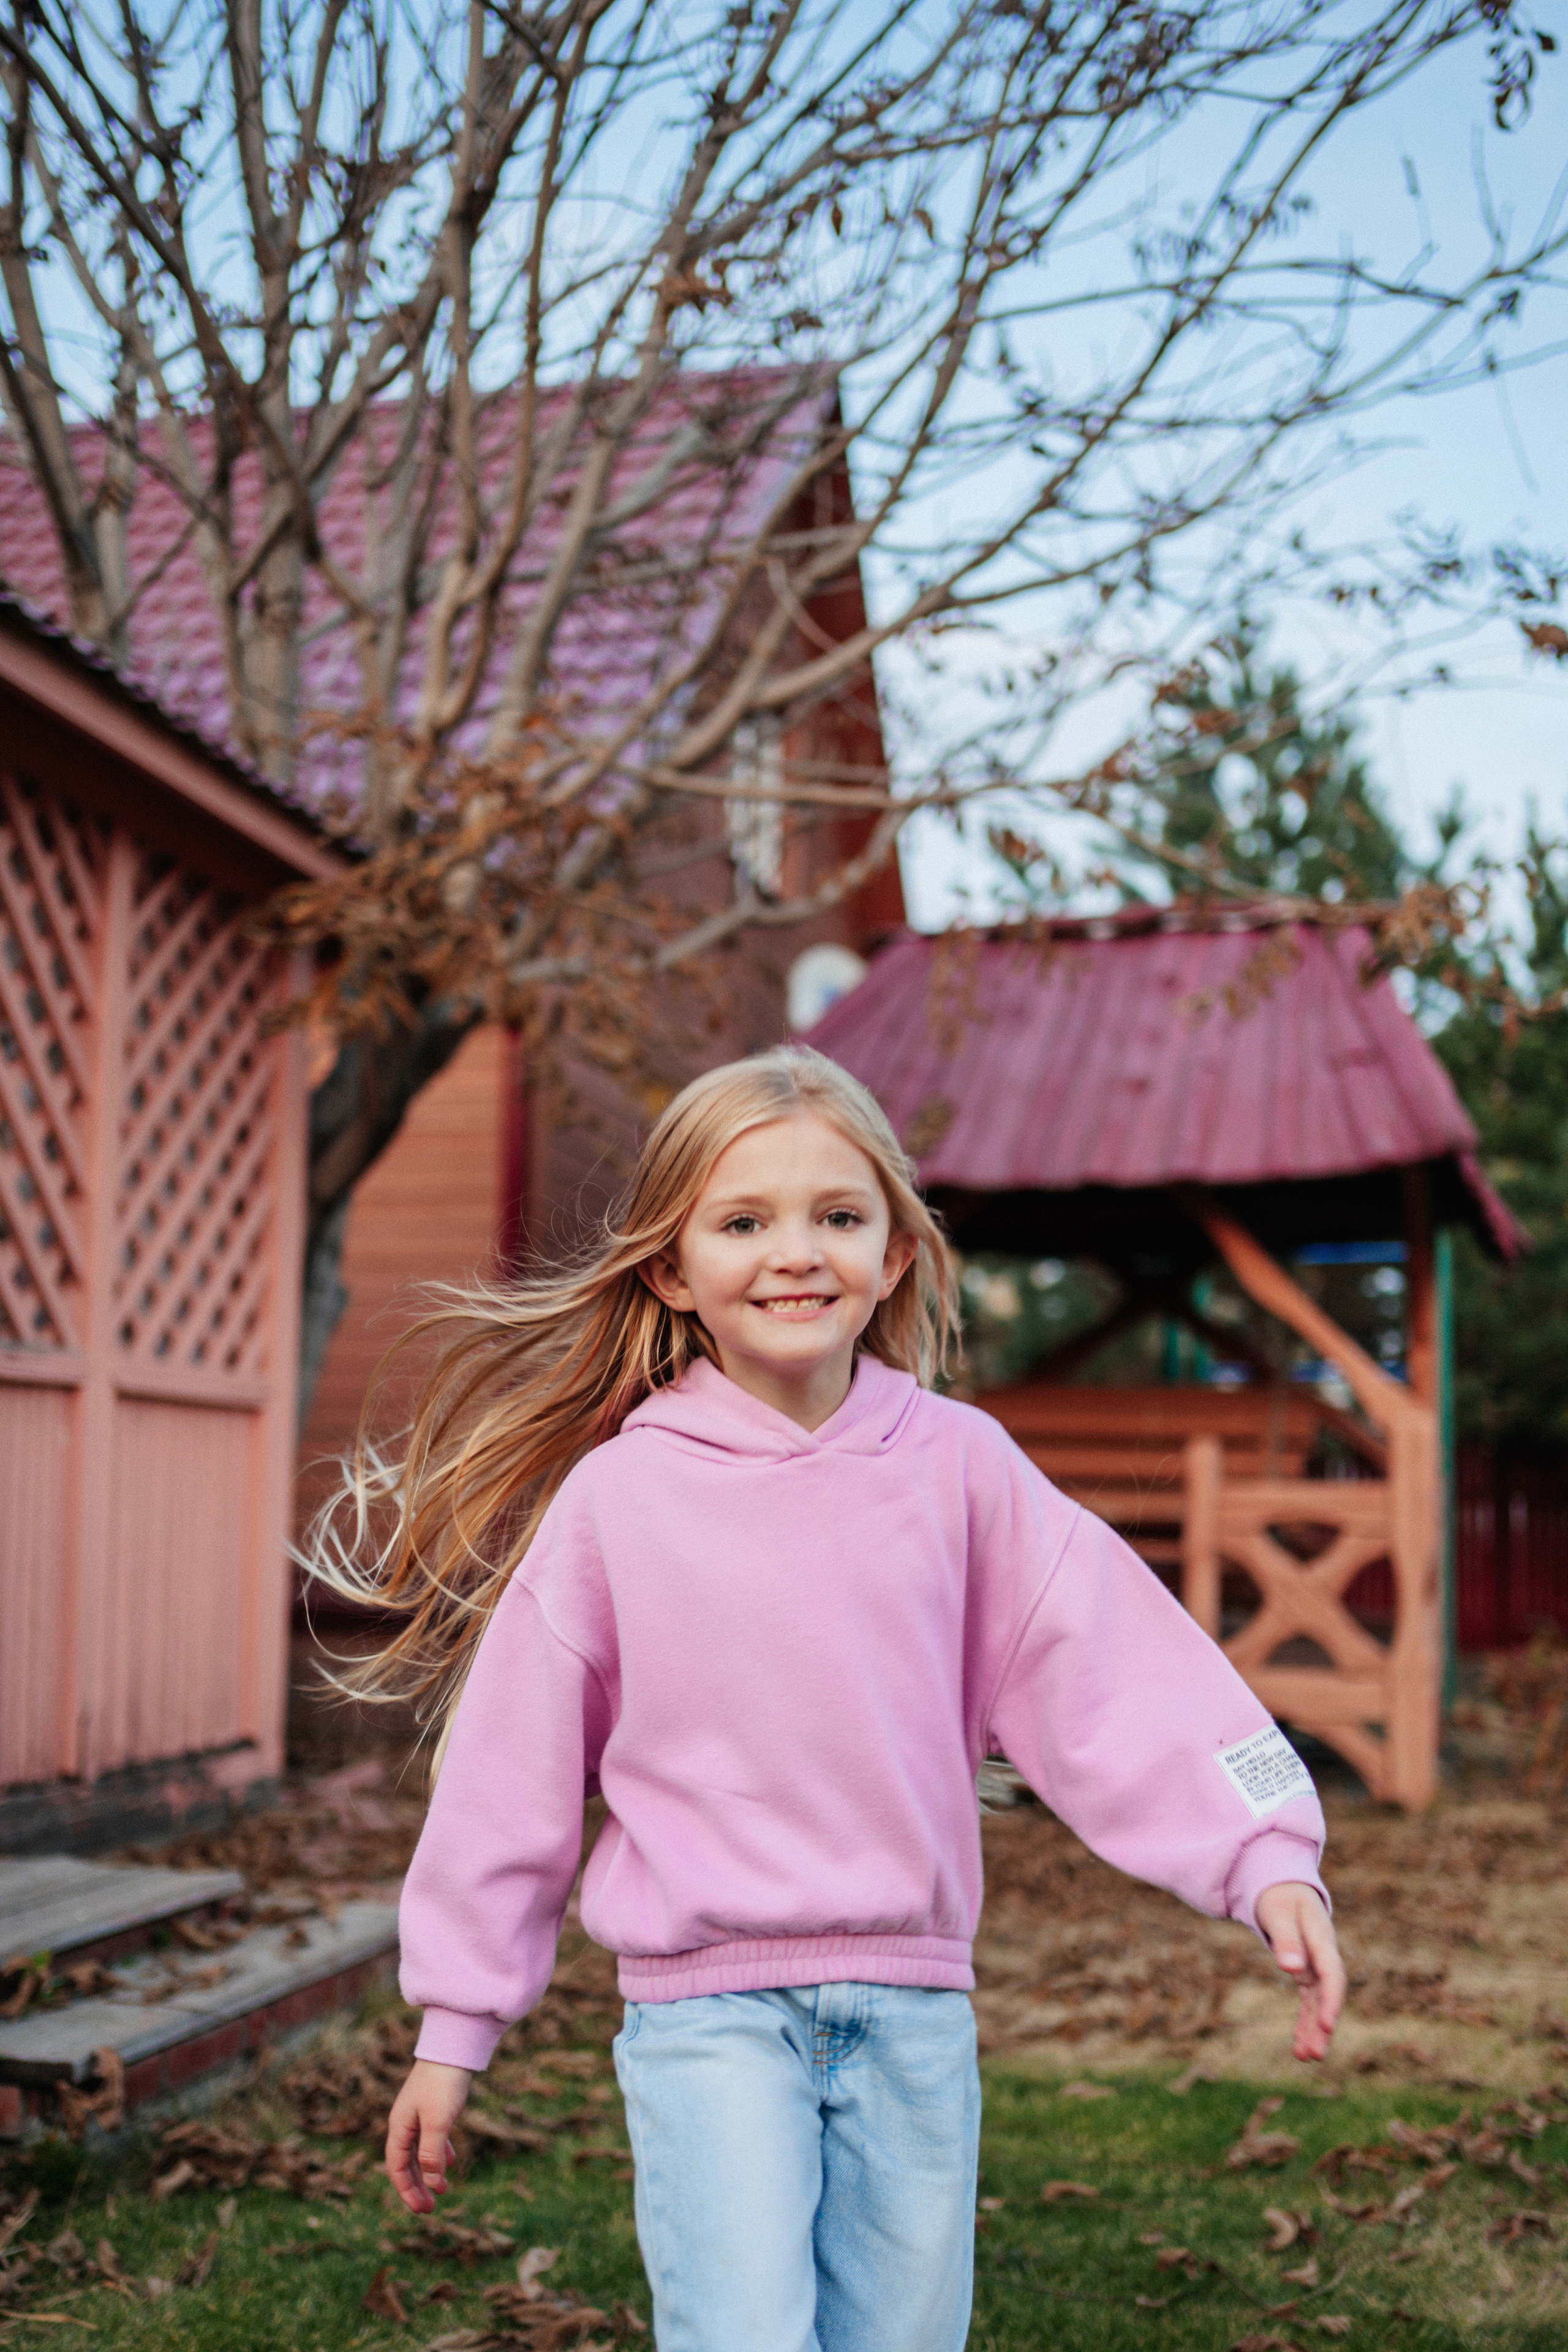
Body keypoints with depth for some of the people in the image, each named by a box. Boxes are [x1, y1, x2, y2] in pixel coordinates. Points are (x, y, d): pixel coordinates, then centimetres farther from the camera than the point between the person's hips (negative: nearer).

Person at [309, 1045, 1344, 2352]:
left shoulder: (959, 1465, -1)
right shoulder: (615, 1496, -5)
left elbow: (1118, 1670, -3)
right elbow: (514, 1768, 2)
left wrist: (1265, 1852, -14)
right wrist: (455, 2026, 7)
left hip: (916, 2009, 2)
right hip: (706, 2012, -2)